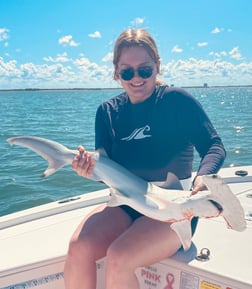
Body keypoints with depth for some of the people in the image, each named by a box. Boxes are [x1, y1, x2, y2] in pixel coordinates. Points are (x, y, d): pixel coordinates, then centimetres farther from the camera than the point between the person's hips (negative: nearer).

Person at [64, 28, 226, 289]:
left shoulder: (177, 100, -8)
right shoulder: (108, 111, 5)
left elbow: (214, 146, -9)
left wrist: (202, 177, -30)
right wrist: (89, 167, -19)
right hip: (125, 205, 4)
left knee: (117, 259, -28)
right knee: (78, 249, -22)